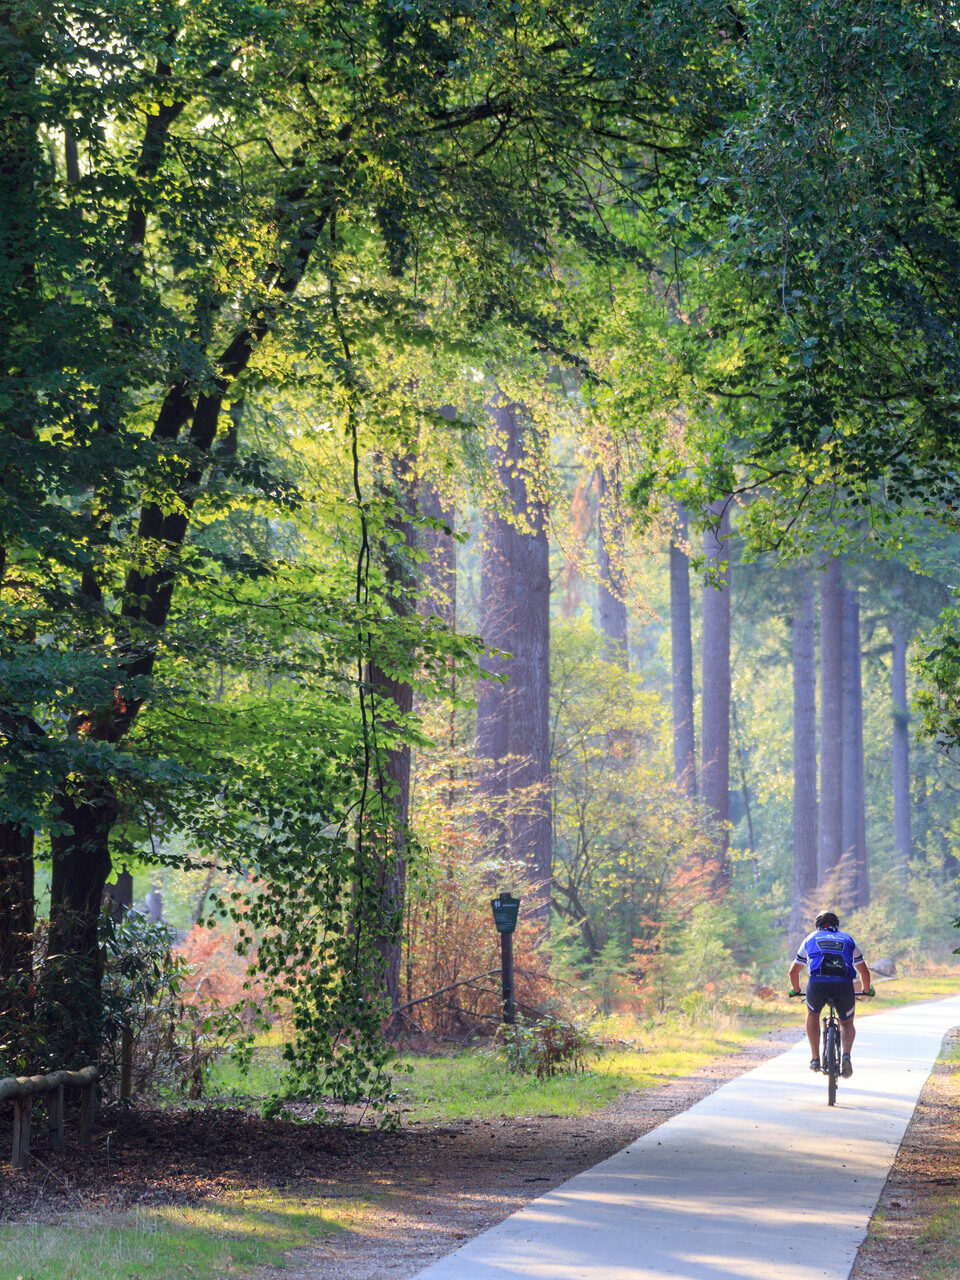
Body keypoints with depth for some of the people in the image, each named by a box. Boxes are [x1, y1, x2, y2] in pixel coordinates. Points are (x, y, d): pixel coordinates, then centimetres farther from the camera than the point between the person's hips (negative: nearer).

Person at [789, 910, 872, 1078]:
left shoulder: (810, 939, 29)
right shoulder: (847, 940, 30)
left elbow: (793, 971, 36)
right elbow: (864, 971, 36)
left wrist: (795, 990, 54)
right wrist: (867, 989, 54)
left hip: (817, 982, 0)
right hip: (844, 984, 0)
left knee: (813, 1014, 31)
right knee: (847, 1023, 23)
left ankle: (815, 1058, 21)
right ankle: (846, 1055, -6)